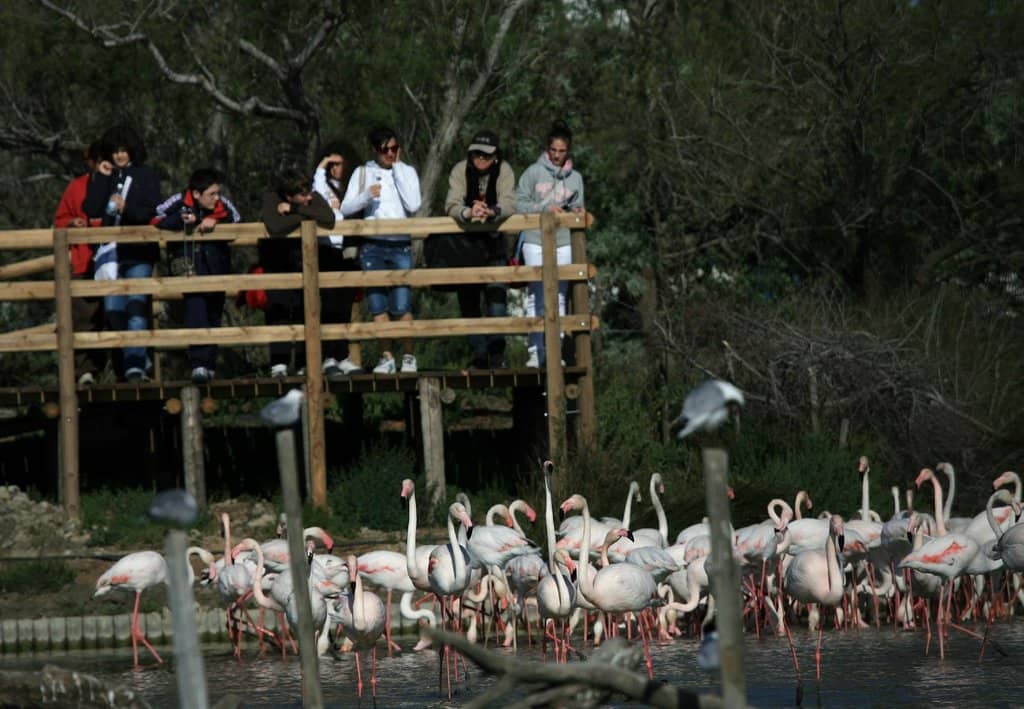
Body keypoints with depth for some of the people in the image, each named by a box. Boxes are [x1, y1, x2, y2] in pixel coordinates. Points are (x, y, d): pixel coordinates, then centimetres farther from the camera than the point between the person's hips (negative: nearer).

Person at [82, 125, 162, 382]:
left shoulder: (146, 175, 8)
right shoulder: (102, 177, 15)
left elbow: (150, 211, -3)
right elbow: (90, 210, 1)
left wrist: (127, 209, -21)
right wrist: (101, 178, -4)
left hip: (138, 251, -3)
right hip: (110, 251, 3)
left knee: (136, 303, -18)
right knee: (114, 308, 0)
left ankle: (135, 363, -26)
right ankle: (137, 360, 11)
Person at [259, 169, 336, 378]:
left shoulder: (314, 199, -12)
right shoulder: (271, 200, -20)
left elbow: (329, 219, -31)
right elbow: (275, 227, -38)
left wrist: (293, 211, -30)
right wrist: (303, 215, -27)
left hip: (304, 262, 3)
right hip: (277, 264, -3)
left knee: (306, 311, -4)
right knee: (278, 308, -16)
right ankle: (279, 363, -16)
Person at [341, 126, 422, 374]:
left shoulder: (407, 172, 9)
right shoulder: (362, 173, 10)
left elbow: (413, 205, -8)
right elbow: (345, 208, 3)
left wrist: (397, 168, -4)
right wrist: (366, 196, -15)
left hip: (400, 245, -1)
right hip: (372, 245, 1)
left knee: (401, 306, -9)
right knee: (378, 305, -2)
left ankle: (408, 356, 0)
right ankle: (386, 357, 4)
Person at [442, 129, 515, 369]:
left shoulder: (504, 171, -10)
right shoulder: (460, 170, -12)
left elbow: (509, 203, -25)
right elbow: (451, 205, -25)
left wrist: (491, 211, -48)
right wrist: (468, 213, -49)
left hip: (493, 241, -1)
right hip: (464, 243, 1)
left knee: (497, 293, -18)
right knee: (468, 299, 3)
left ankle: (496, 349, -19)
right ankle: (479, 354, 10)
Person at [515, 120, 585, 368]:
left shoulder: (575, 178, 12)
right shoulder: (534, 172, 1)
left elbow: (577, 208, 17)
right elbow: (519, 204, -4)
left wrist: (576, 212, -6)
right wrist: (545, 208, -14)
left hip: (563, 243, 3)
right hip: (536, 242, -3)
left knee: (559, 298, 4)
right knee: (536, 298, -4)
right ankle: (536, 351, -2)